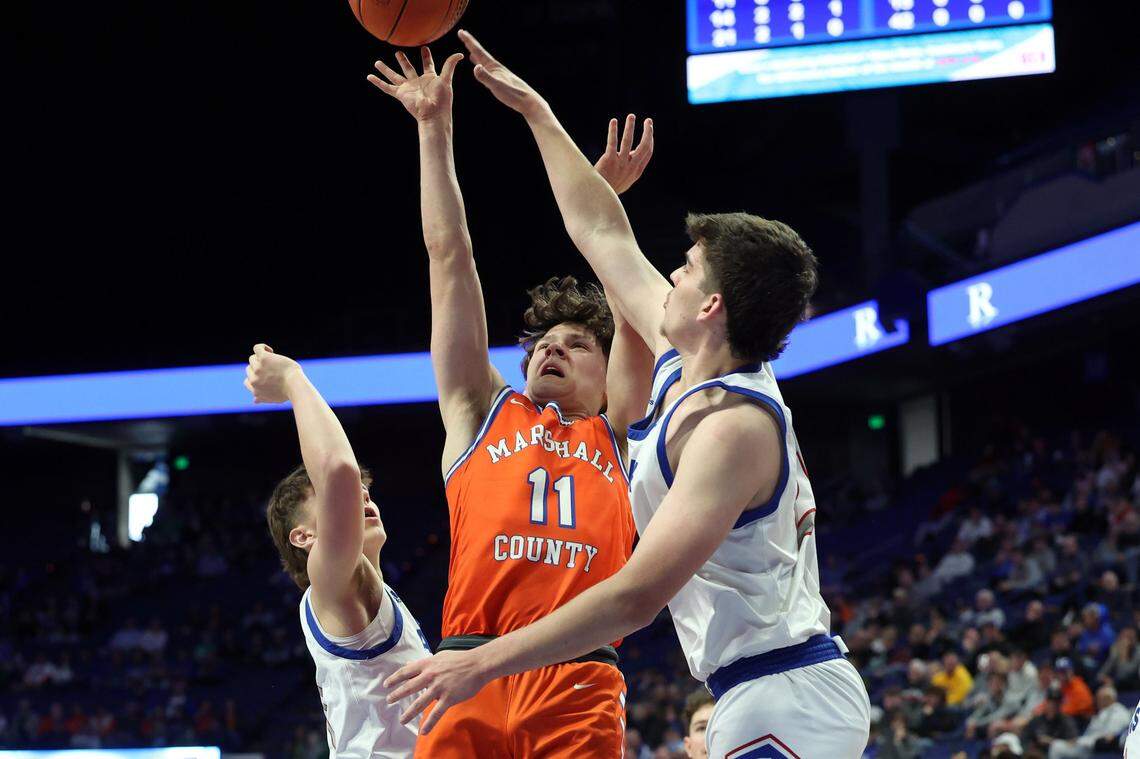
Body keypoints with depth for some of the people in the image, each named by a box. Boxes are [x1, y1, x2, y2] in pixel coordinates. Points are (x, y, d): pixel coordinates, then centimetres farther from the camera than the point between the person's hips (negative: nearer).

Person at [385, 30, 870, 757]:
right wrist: (535, 110, 28)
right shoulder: (686, 370, 9)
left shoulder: (732, 424, -19)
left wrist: (482, 663, -22)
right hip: (785, 695, 10)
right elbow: (604, 235, 21)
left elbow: (640, 595, -25)